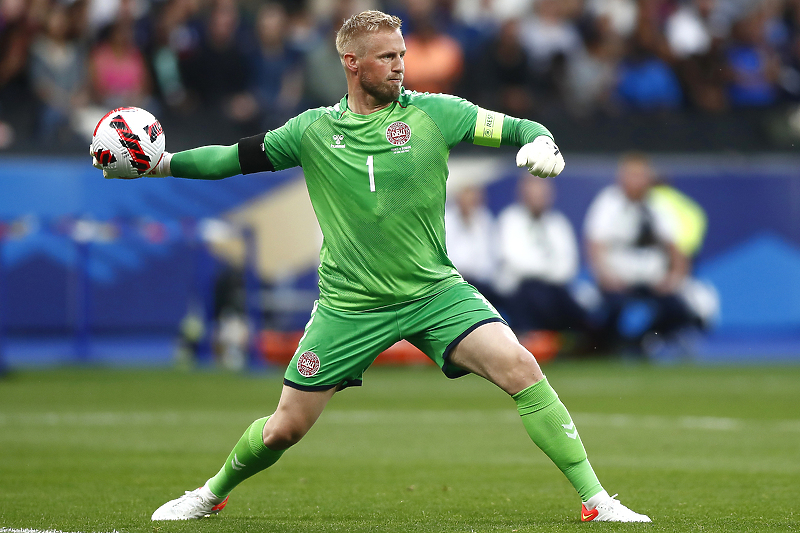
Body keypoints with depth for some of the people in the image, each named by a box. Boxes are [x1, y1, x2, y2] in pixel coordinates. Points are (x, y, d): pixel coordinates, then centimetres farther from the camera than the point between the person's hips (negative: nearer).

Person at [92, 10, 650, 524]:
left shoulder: (432, 112, -2)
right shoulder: (313, 131, 1)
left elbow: (517, 129, -1)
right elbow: (234, 158, 10)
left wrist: (542, 144, -23)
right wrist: (163, 163, 0)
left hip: (434, 292, -1)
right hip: (350, 306, 1)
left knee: (521, 368, -22)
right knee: (285, 428, 4)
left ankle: (595, 500, -16)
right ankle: (212, 495, 34)